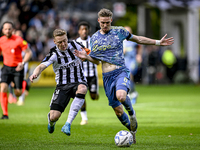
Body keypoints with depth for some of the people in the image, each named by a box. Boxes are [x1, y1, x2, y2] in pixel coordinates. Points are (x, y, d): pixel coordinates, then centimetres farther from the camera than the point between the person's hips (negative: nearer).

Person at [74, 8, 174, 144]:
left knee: (121, 96, -34)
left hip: (121, 71, -3)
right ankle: (132, 132, 25)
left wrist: (158, 42, 13)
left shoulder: (119, 32, 2)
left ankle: (132, 113, -2)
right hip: (107, 76, 3)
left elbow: (137, 39, 15)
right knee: (117, 110, 3)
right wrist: (86, 57, -5)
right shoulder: (94, 38, 7)